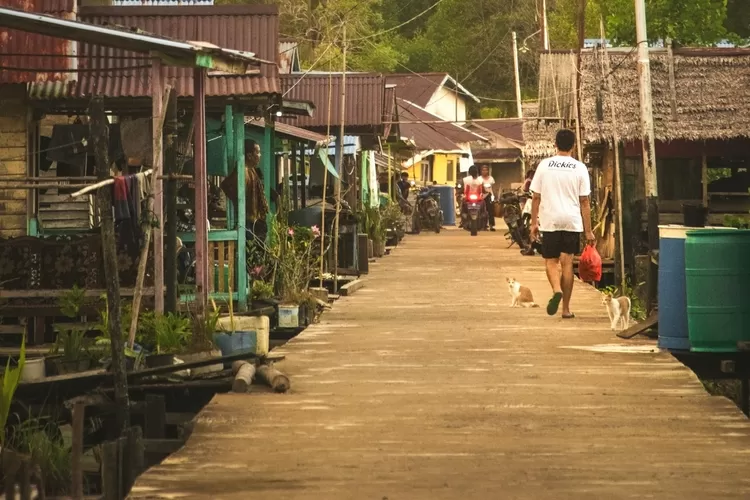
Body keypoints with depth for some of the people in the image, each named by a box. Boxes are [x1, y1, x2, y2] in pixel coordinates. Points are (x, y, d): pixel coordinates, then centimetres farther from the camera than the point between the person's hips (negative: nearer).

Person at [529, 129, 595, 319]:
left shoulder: (544, 165, -1)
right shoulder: (579, 168, -2)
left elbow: (536, 197, 1)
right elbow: (584, 202, -2)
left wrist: (534, 223, 11)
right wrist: (588, 231, 2)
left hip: (549, 221, 0)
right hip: (572, 221, 0)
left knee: (551, 261, 10)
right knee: (567, 262, 5)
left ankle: (557, 290, -19)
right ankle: (566, 308, 8)